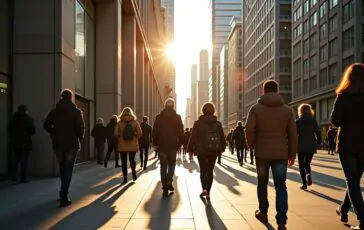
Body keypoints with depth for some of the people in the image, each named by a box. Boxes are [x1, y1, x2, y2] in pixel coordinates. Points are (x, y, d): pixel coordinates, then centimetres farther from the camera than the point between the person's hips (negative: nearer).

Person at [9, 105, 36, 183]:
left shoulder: (13, 119, 6)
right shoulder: (28, 119, -7)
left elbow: (10, 130, 7)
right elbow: (33, 131, -8)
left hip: (15, 142, 4)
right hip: (26, 142, -4)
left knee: (16, 159, 17)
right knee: (24, 160, -1)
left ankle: (14, 176, 12)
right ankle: (23, 178, -2)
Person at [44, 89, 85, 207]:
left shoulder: (54, 111, 6)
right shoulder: (76, 111, -6)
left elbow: (46, 125, 1)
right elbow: (80, 127, -17)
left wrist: (55, 135, 12)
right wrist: (80, 137, 0)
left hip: (58, 144, 4)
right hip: (71, 144, -4)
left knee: (62, 168, 20)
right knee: (68, 170, -1)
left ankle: (64, 193, 31)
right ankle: (64, 197, -8)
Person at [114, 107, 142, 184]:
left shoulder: (119, 123, -4)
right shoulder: (135, 122, -1)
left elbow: (116, 134, -9)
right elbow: (139, 133, -8)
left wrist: (120, 138, 10)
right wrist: (135, 138, 9)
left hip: (122, 145, -1)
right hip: (133, 145, 1)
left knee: (124, 162, 6)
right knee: (132, 160, 18)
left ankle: (125, 178, 5)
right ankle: (134, 174, 8)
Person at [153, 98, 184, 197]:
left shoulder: (159, 117, 2)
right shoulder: (177, 117, 0)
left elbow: (155, 132, 2)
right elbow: (181, 132, -2)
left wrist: (155, 143, 8)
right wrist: (180, 143, 6)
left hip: (161, 145, 1)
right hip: (173, 145, -1)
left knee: (163, 166, 7)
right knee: (172, 164, 16)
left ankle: (165, 188, 6)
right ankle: (169, 181, -7)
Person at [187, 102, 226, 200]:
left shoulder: (198, 123, -5)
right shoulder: (218, 124, 2)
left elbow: (193, 137, -5)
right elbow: (222, 138, 7)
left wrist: (190, 149, 1)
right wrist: (222, 148, 20)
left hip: (201, 151, -2)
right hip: (214, 151, 2)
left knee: (203, 170, 7)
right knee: (210, 171, 10)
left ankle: (204, 188, -15)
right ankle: (208, 193, 11)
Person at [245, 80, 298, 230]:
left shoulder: (256, 108, -3)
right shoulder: (287, 110, 4)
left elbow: (249, 129, -13)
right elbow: (293, 134, 3)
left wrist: (251, 145, 5)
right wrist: (292, 154, 11)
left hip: (261, 153, -1)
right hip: (281, 153, 1)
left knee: (262, 183, 17)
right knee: (280, 186, 3)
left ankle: (263, 212, 31)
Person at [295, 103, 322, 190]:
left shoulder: (298, 121, -2)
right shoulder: (314, 121, 5)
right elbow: (318, 133, 1)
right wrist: (318, 144, 11)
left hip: (301, 146, -2)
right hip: (311, 146, 2)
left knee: (301, 165, 8)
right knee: (307, 163, 18)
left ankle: (304, 184, 2)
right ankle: (308, 174, -13)